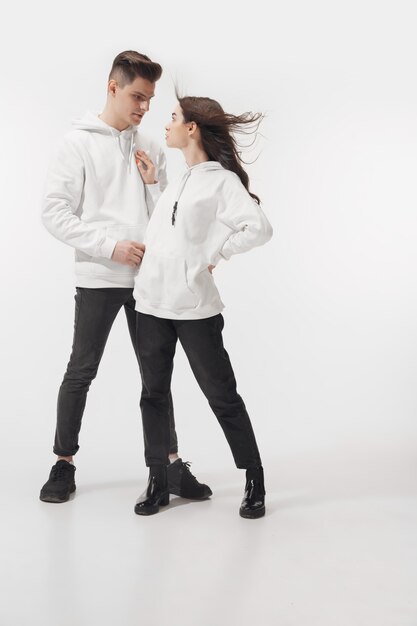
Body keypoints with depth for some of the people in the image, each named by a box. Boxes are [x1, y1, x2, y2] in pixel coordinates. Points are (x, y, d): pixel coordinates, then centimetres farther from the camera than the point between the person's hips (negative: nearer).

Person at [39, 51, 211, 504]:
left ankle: (171, 464, 16)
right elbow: (54, 212, -8)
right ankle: (64, 463, 18)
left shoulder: (150, 149, 11)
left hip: (147, 278, 4)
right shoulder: (79, 143, -3)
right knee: (81, 373, 4)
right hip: (97, 279, -4)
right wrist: (111, 246, -16)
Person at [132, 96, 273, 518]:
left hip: (194, 307, -7)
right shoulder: (176, 183, 17)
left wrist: (214, 255, -11)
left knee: (221, 396, 2)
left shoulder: (222, 180, -6)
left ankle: (254, 482, 16)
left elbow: (259, 227, -18)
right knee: (154, 393, 10)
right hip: (152, 302, 7)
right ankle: (157, 483, 21)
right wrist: (150, 183, 18)